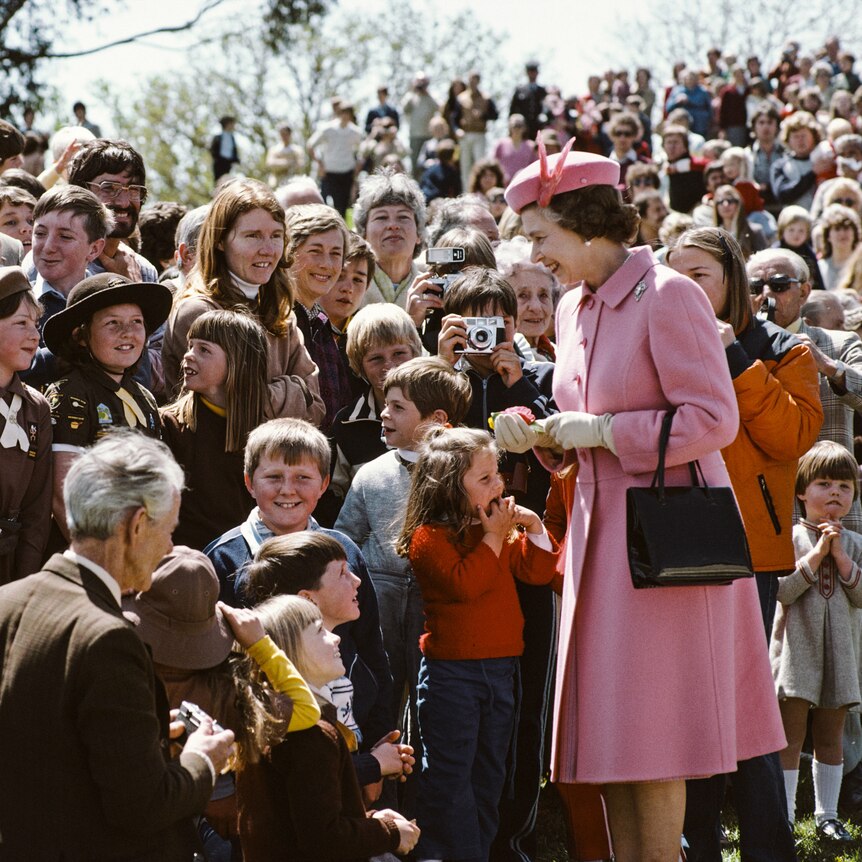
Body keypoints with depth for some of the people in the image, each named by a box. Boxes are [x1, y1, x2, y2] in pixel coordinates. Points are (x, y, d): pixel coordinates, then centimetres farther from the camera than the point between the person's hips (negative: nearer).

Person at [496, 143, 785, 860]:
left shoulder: (668, 295, -11)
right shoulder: (575, 308, 13)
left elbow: (715, 420, -17)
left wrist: (602, 431, -15)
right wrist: (542, 437, 2)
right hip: (600, 531, 8)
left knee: (648, 730, -5)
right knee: (608, 727, 8)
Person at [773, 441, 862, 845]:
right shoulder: (789, 538, -3)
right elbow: (782, 590, -13)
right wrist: (816, 554, -16)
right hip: (796, 647, -4)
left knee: (829, 737, 10)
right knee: (791, 736, -3)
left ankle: (827, 814, 17)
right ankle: (784, 816, 0)